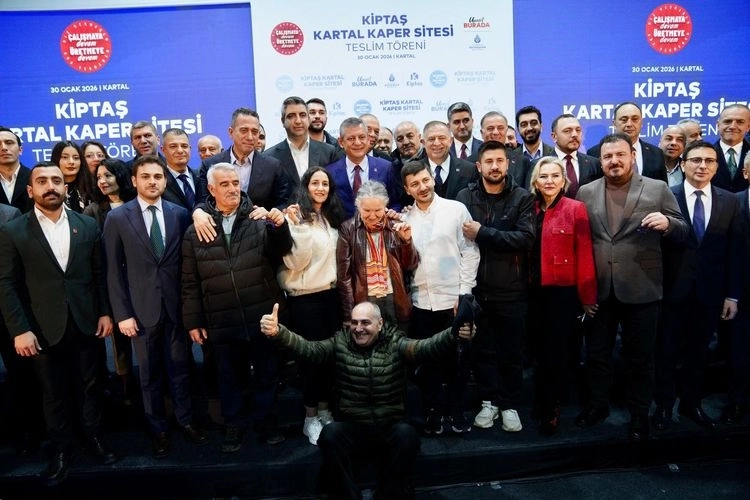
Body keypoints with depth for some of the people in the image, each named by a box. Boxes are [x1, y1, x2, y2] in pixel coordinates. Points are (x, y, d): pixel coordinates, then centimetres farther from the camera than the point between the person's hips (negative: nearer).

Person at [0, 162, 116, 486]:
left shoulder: (88, 225, 2)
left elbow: (101, 274, 5)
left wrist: (105, 312, 1)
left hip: (86, 323, 2)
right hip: (44, 328, -1)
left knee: (90, 385, 15)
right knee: (54, 392, 13)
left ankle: (94, 437, 35)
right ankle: (61, 448, 30)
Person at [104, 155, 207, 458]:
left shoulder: (180, 214, 0)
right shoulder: (117, 218, -3)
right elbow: (114, 271, -3)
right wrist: (122, 313, -7)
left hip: (177, 305, 1)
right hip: (142, 308, -1)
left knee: (179, 368, 13)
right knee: (150, 373, 13)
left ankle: (186, 420, 32)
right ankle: (158, 428, 31)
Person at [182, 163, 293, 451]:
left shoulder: (259, 221, -2)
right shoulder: (195, 231, 1)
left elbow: (280, 251, -12)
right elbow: (190, 282, 4)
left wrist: (280, 226, -30)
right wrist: (193, 320, 3)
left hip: (262, 315, 0)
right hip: (222, 321, 1)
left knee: (266, 372, 14)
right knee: (230, 376, 16)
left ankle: (265, 421, 34)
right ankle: (233, 426, 35)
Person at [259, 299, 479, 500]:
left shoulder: (395, 344, -3)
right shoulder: (339, 343, 2)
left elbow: (426, 347, -20)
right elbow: (308, 348, -13)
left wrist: (454, 334, -42)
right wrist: (278, 332, -34)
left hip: (390, 428, 0)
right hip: (352, 429, 1)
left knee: (407, 434, -30)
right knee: (330, 433, -29)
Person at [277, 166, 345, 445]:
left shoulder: (333, 218, 9)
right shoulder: (297, 217, -10)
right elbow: (295, 262, -19)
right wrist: (298, 226, -27)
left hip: (332, 293, 6)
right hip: (305, 297, -6)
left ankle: (324, 410, 27)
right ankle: (310, 418, 18)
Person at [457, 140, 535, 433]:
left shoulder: (523, 198, -1)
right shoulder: (465, 197, 2)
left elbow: (526, 238, -15)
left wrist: (483, 233, -17)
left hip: (511, 289, -1)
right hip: (476, 288, 1)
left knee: (512, 351, 10)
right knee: (482, 349, 12)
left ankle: (510, 405, 27)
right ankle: (489, 401, 29)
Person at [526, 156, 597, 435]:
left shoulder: (575, 209, -5)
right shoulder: (530, 209, 6)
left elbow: (585, 254, -7)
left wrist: (587, 296, -9)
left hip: (563, 291, -3)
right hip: (534, 291, 4)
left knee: (556, 349, 3)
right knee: (539, 349, 13)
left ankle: (552, 409, 21)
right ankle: (542, 404, 32)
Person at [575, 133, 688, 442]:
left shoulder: (658, 189, 0)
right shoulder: (586, 192, 6)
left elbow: (682, 234, 0)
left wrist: (667, 224, -22)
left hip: (641, 289, -2)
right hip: (598, 289, 2)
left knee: (639, 357, 10)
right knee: (596, 353, 14)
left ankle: (639, 414, 28)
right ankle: (597, 404, 35)